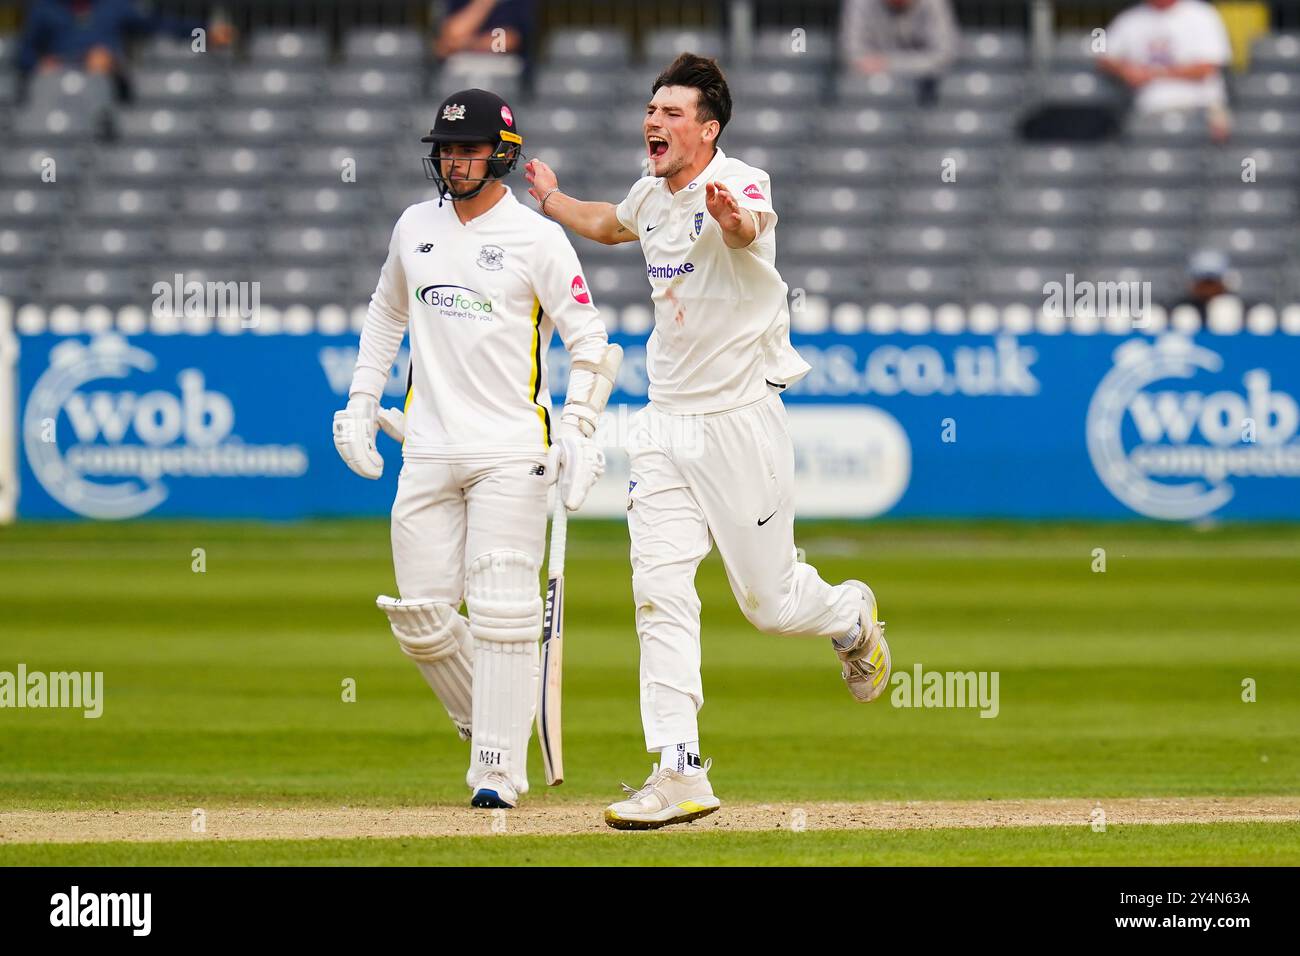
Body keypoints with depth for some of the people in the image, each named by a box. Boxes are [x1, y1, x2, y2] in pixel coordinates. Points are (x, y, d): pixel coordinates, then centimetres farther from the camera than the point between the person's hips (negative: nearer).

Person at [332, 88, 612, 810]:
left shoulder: (538, 238, -3)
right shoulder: (415, 227, 12)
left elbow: (587, 336, -3)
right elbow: (386, 312, 26)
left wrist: (577, 426, -14)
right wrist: (360, 402, 18)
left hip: (511, 454, -5)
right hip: (428, 453, 5)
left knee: (501, 612, -11)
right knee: (420, 617, 0)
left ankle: (499, 770, -8)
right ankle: (487, 722, 22)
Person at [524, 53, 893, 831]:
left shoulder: (740, 184, -17)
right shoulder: (651, 196, 6)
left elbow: (750, 226, -44)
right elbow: (609, 226, 32)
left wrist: (733, 220, -64)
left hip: (740, 420, -6)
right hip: (667, 423, 6)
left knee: (770, 603, 3)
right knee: (659, 593, -6)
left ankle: (852, 615, 39)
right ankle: (680, 774, -7)